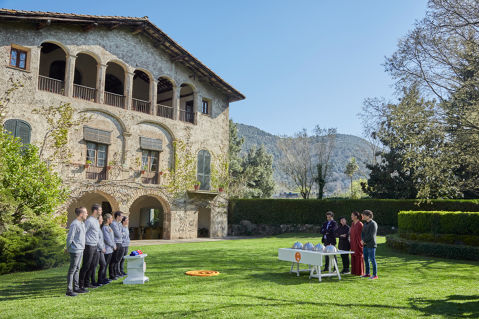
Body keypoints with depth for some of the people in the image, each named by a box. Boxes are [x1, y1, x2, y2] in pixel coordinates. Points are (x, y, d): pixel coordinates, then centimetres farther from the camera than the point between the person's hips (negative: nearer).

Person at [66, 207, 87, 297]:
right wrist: (68, 248, -6)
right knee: (72, 270, -4)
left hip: (80, 250, 9)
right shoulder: (74, 224, -16)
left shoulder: (82, 223, 14)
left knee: (77, 269, 15)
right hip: (75, 250, -9)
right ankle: (69, 290, 0)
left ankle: (76, 287, 23)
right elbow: (69, 238, -15)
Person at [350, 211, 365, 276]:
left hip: (358, 243, -8)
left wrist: (360, 243, -17)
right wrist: (350, 240, 14)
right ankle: (354, 271, 18)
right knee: (353, 257, 11)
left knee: (359, 257, -1)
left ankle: (360, 272, 6)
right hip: (353, 243, 8)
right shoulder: (352, 224, 12)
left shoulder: (360, 224, -14)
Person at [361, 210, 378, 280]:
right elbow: (362, 233, 15)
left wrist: (364, 240, -11)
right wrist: (362, 240, -4)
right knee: (366, 259, 12)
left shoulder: (373, 224, -12)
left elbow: (371, 235, -18)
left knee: (372, 259, -4)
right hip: (365, 245, 8)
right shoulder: (365, 223, 15)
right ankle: (367, 273, 21)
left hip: (371, 245, -8)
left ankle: (375, 275, 2)